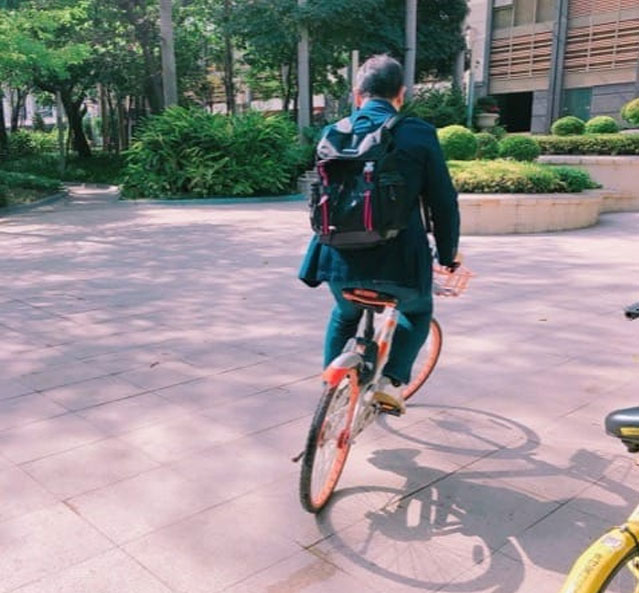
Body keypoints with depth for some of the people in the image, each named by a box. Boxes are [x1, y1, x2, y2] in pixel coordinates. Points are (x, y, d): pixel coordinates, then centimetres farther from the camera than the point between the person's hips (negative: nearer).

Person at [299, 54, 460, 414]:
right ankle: (390, 382, 13)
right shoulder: (419, 135, -3)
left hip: (344, 259, 3)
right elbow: (443, 203, 0)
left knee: (345, 316, 33)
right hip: (399, 260, -3)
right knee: (418, 312, 29)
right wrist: (448, 256, 15)